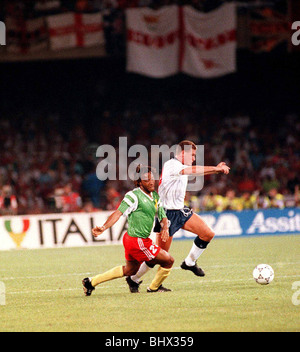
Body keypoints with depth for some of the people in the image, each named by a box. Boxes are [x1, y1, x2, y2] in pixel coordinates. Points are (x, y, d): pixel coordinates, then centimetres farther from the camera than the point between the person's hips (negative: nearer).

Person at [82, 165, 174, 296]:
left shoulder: (155, 196, 10)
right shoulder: (134, 195, -16)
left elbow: (163, 216, 16)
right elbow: (119, 212, -24)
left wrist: (165, 227, -7)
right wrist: (104, 227, -36)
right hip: (136, 241, -10)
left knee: (130, 270, 26)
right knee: (168, 261, -2)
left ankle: (91, 282, 30)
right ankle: (154, 288, 21)